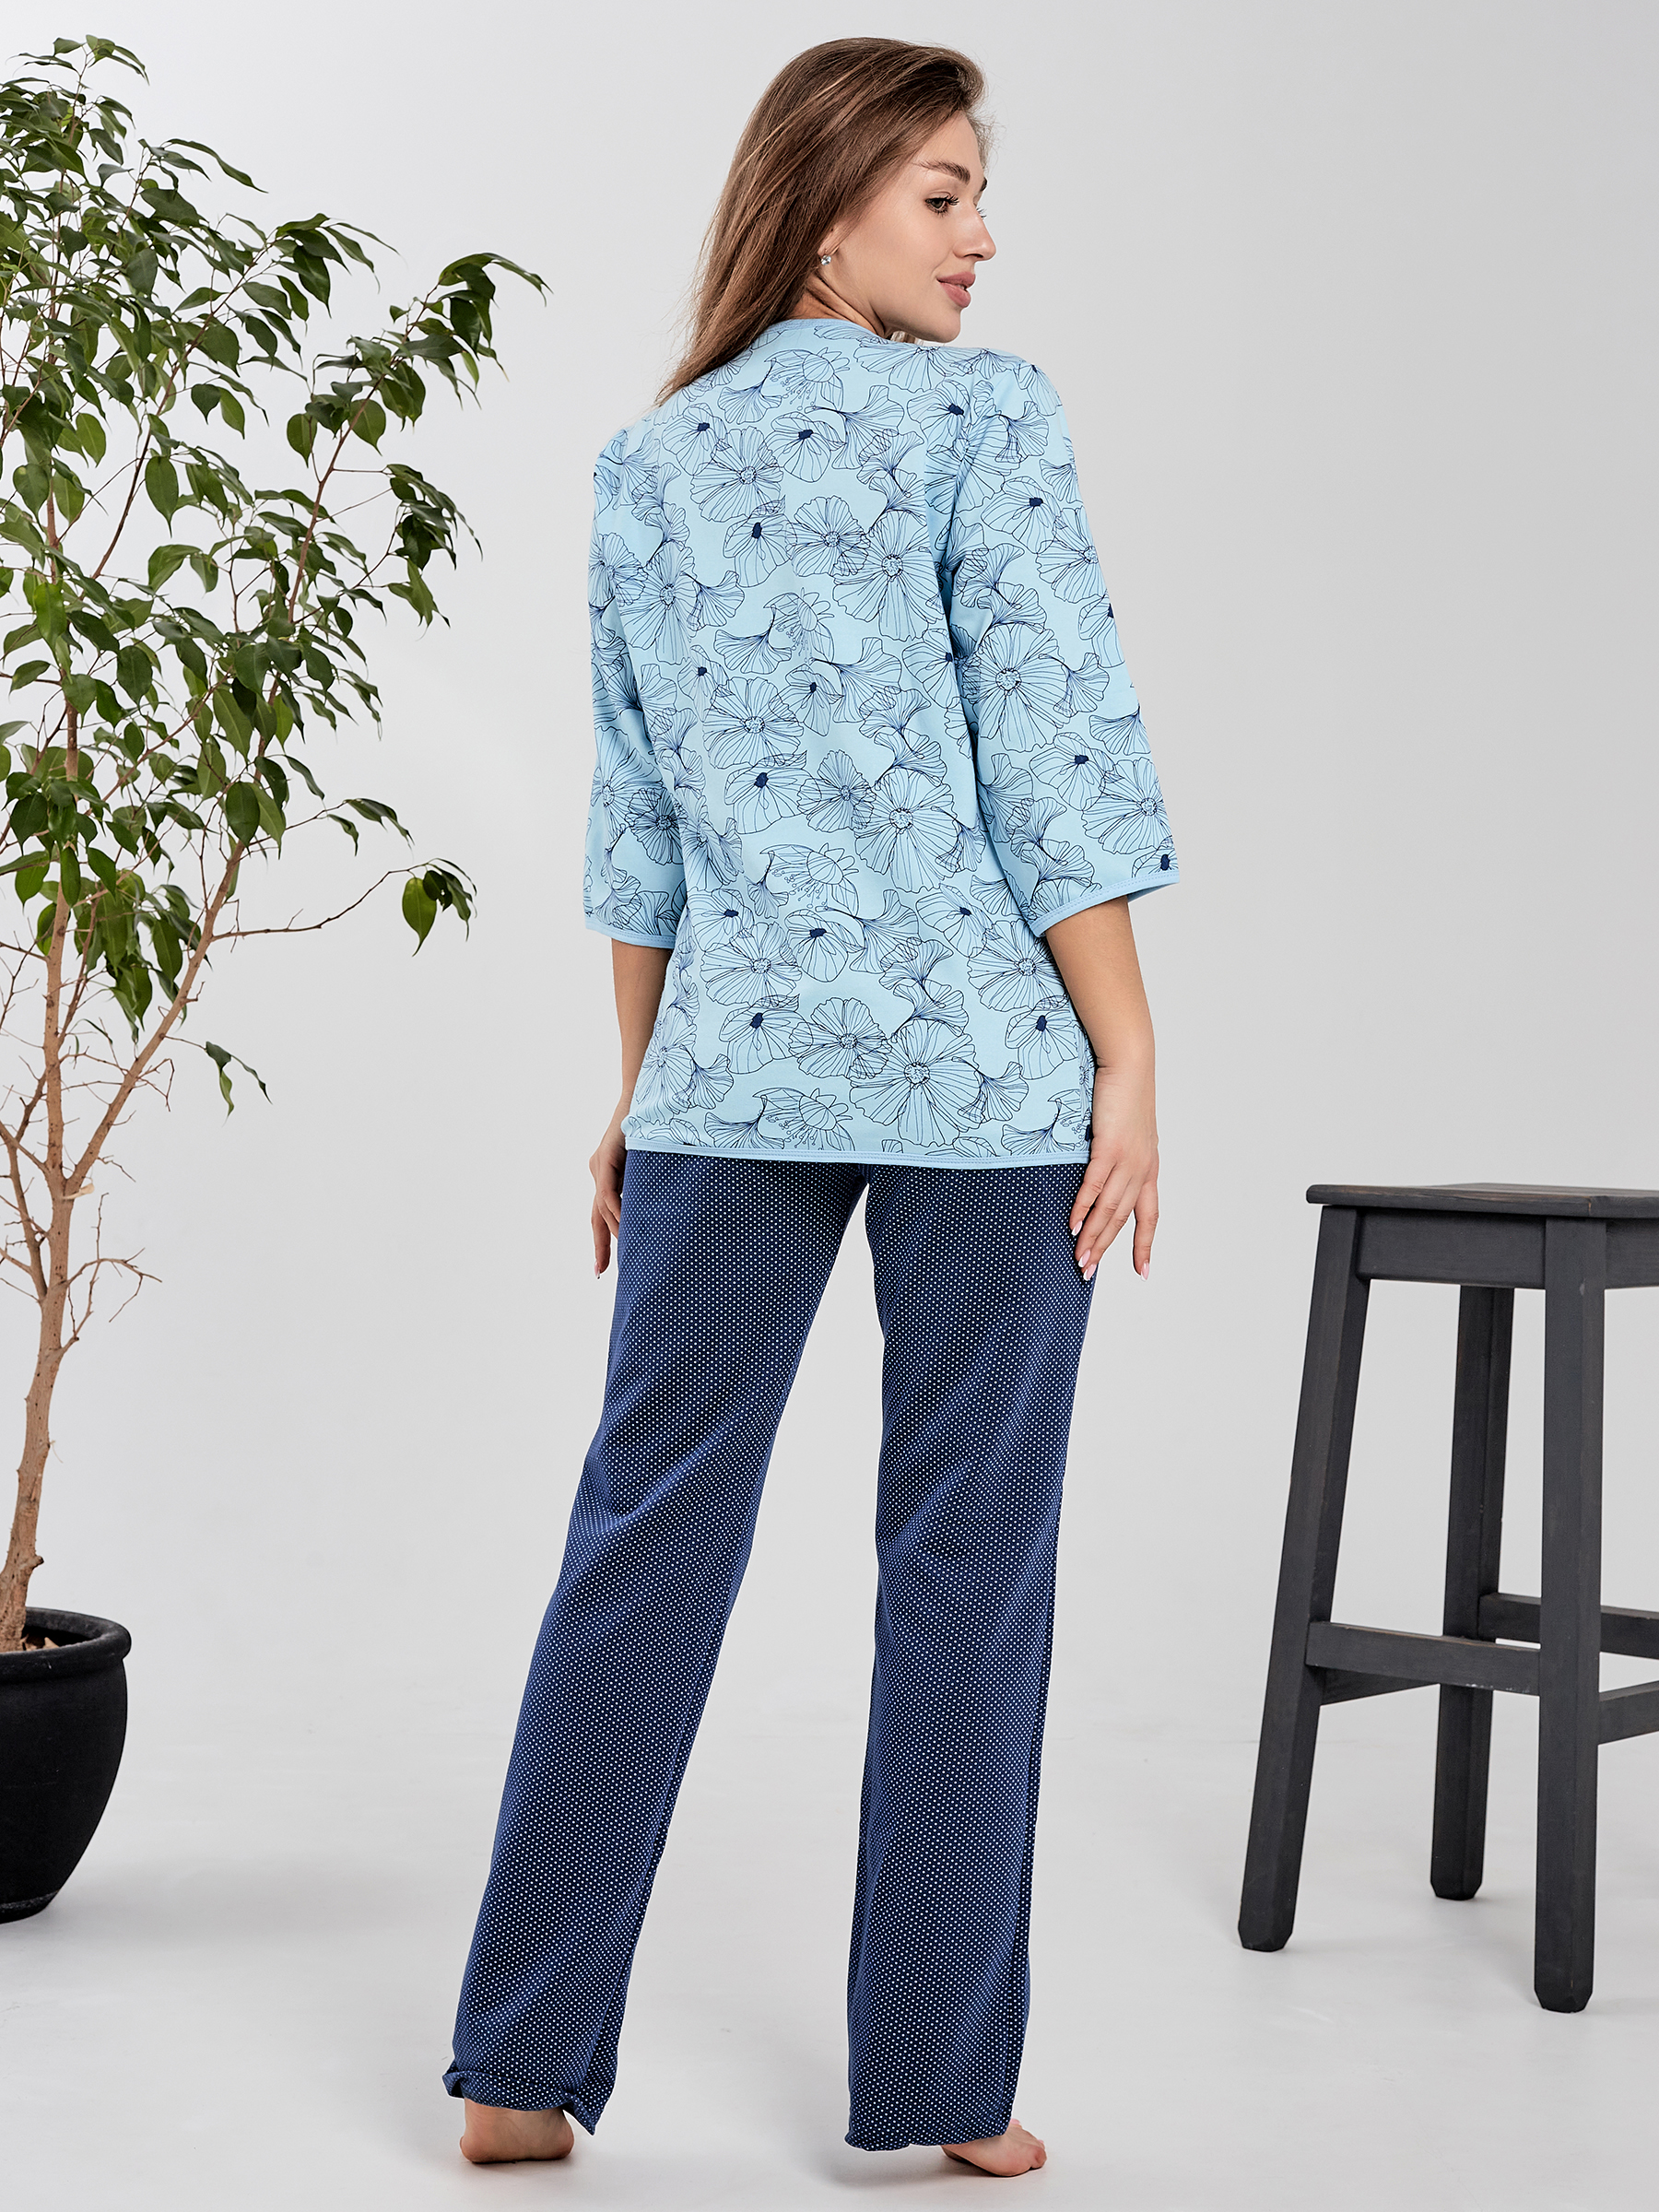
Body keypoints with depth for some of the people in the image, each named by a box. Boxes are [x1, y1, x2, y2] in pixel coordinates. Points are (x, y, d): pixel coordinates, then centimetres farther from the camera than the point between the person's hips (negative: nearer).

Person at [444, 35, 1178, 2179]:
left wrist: (638, 1089, 17)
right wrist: (1127, 1068, -6)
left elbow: (636, 813, 13)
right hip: (985, 1066, -4)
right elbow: (1055, 762, -10)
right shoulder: (985, 420, -5)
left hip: (732, 1062, 5)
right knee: (965, 1558, 4)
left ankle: (520, 2066, 12)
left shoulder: (648, 461, 10)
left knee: (646, 1534, 8)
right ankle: (941, 2081, 13)